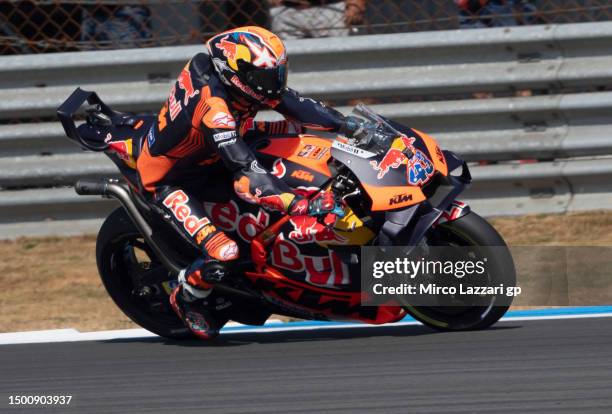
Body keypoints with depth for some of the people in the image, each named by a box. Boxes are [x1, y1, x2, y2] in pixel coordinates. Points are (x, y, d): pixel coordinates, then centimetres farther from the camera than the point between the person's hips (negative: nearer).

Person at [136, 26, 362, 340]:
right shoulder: (214, 109, -40)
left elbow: (292, 102, -6)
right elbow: (247, 178, -44)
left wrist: (347, 125, -13)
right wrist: (303, 205, -50)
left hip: (210, 156, 9)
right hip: (167, 181, -9)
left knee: (294, 126, 8)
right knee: (224, 253, -27)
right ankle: (186, 298, 5)